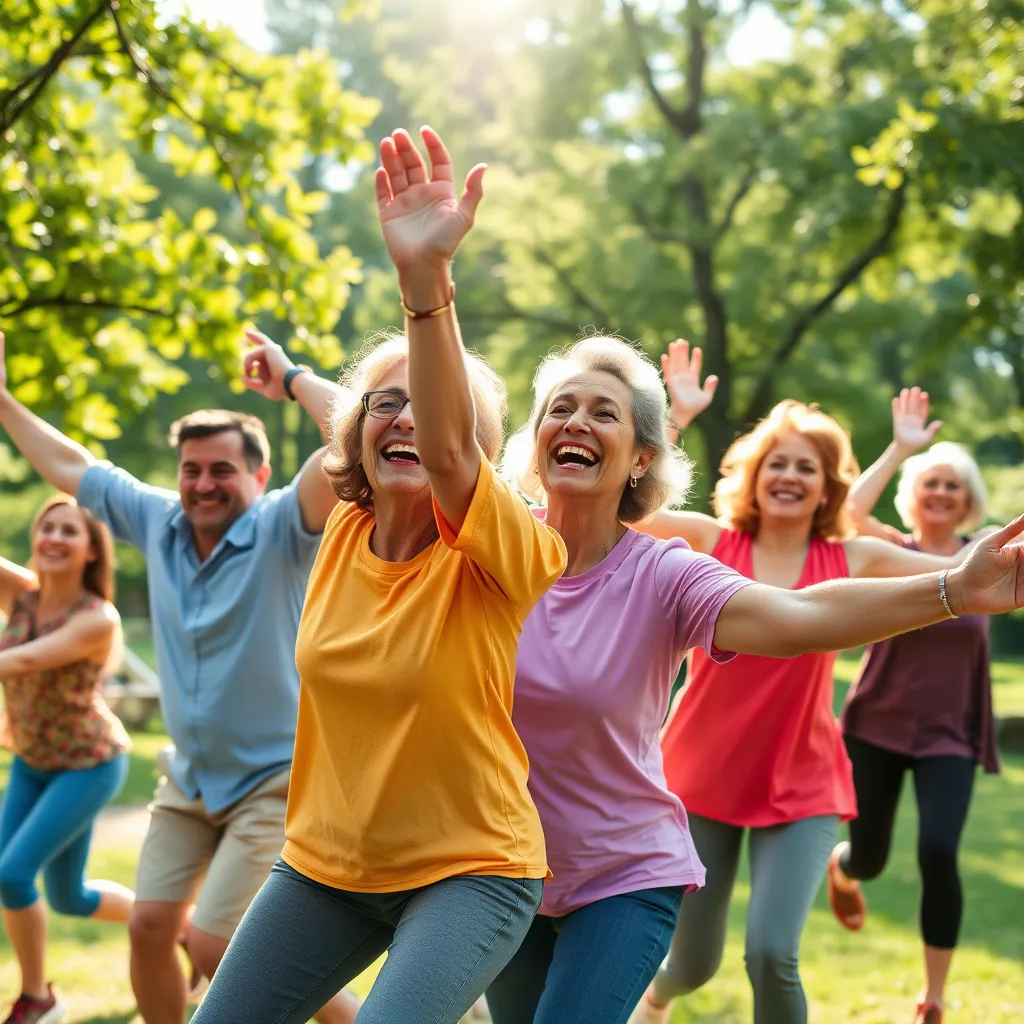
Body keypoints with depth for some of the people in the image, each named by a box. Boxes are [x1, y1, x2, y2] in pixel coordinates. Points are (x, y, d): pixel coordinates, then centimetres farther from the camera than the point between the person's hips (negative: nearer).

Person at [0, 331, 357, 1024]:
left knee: (217, 947, -10)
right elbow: (70, 467, 14)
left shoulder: (282, 530, -17)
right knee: (150, 926, 5)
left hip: (274, 780, -6)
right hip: (189, 779, 7)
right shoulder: (157, 521, 0)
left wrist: (293, 379, -21)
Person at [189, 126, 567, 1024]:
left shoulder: (502, 559, -18)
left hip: (469, 873, -6)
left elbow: (445, 448, -38)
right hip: (324, 867, 6)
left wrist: (426, 278, -50)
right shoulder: (344, 535, -1)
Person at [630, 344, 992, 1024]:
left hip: (802, 787, 0)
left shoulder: (853, 559, -1)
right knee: (695, 965, 12)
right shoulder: (711, 541, -3)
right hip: (702, 776, 0)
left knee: (772, 955, -18)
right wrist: (676, 415, -15)